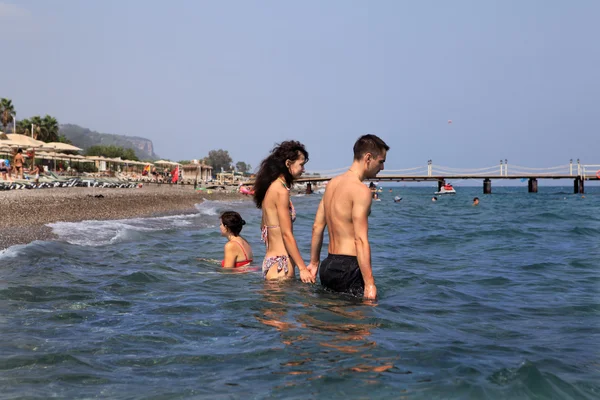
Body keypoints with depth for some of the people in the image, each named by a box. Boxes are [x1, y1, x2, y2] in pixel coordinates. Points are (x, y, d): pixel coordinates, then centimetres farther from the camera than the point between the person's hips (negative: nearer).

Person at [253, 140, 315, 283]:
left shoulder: (270, 187, 14)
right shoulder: (281, 191, -14)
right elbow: (287, 234, -17)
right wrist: (302, 268, -15)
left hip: (270, 259, 9)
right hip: (281, 264, -9)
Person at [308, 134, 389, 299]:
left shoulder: (332, 183, 13)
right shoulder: (361, 190, -13)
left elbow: (317, 227, 18)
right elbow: (361, 240, -20)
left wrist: (314, 262, 26)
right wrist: (370, 283, -21)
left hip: (328, 266, 9)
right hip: (348, 267, -9)